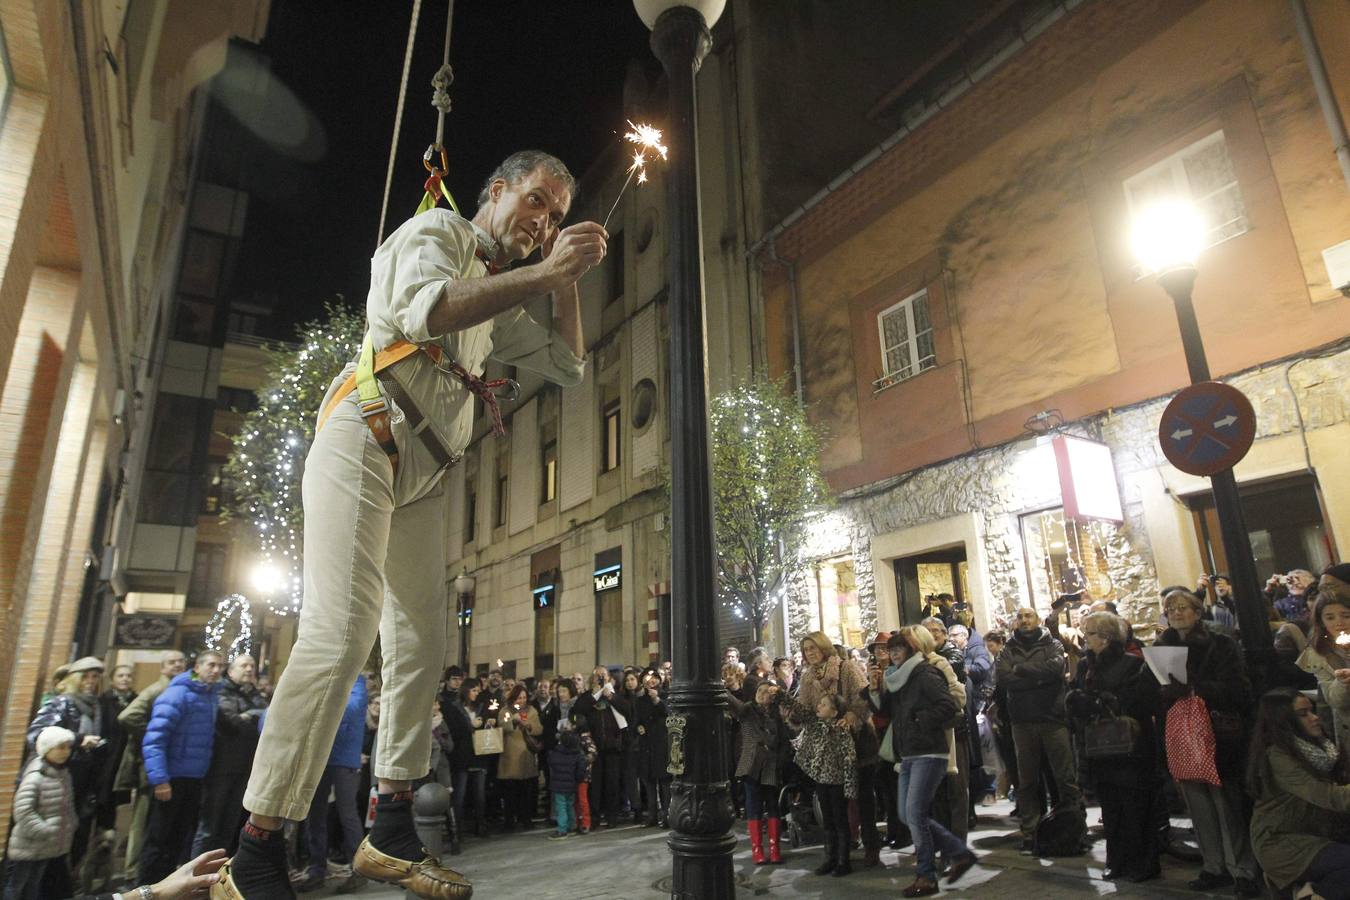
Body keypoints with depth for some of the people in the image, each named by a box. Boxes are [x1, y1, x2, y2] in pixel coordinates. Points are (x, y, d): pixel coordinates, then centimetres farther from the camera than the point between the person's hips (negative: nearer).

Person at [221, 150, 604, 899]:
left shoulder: (502, 298, 25)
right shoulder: (437, 230, 2)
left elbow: (569, 367, 21)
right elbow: (426, 308, -20)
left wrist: (567, 279, 12)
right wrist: (543, 273, -17)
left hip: (422, 473, 8)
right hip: (365, 444, -8)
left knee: (421, 642, 3)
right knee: (341, 633, -17)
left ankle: (390, 834, 12)